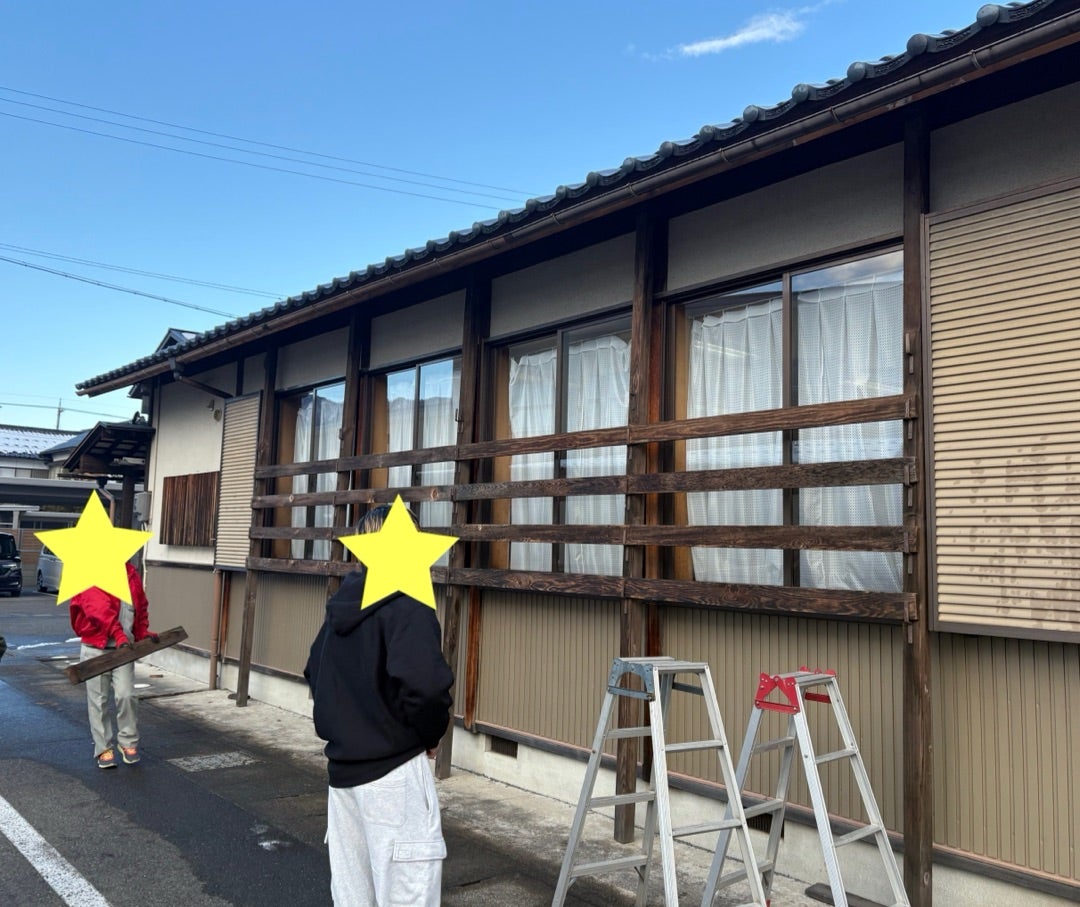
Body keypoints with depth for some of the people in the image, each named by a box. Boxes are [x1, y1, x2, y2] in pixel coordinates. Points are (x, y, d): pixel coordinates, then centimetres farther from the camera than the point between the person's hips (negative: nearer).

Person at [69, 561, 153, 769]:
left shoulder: (130, 573, 6)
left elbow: (142, 605, 16)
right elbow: (100, 610, -25)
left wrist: (143, 633, 3)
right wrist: (119, 635, -35)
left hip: (123, 648, 3)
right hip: (95, 648, -3)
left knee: (126, 695, -7)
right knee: (99, 700, 5)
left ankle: (128, 743, 11)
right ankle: (104, 748, 18)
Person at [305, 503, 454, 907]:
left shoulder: (342, 604, 8)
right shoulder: (406, 604, -18)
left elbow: (314, 672, 19)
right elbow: (425, 682, -32)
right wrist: (431, 734, -13)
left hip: (343, 766, 8)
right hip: (393, 770, -8)